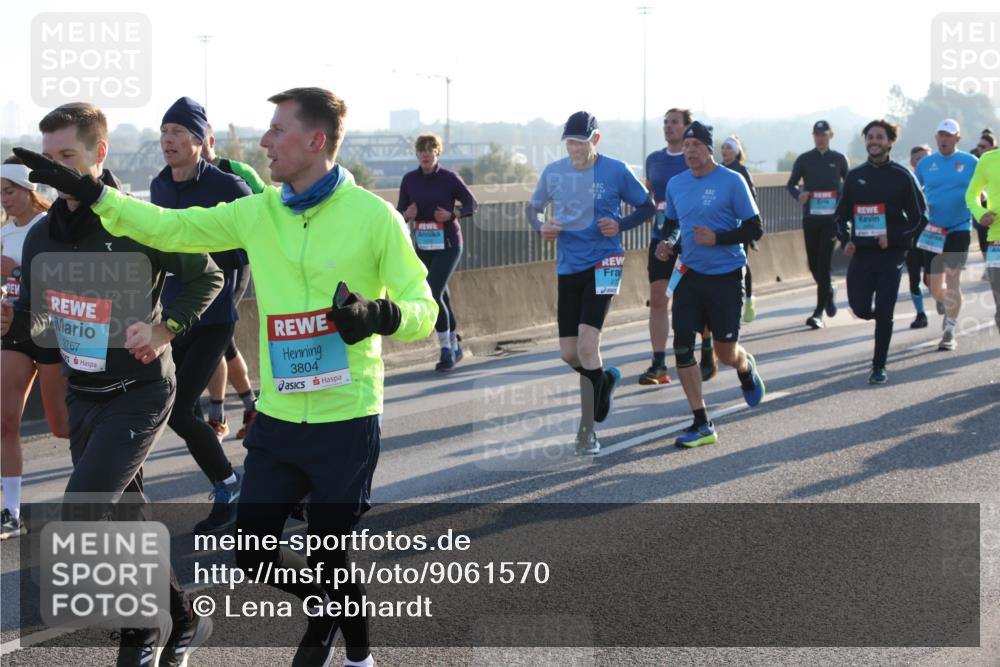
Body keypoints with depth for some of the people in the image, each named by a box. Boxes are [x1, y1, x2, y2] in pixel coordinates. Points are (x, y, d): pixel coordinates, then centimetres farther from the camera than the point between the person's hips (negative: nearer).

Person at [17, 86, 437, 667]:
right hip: (278, 419, 5)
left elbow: (424, 309, -8)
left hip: (347, 423, -5)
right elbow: (170, 227, 7)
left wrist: (379, 314, -29)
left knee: (331, 562, 1)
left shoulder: (372, 215, -11)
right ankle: (324, 613, 39)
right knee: (253, 554, 9)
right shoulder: (257, 213, 3)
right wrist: (89, 192, 0)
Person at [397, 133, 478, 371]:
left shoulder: (449, 178, -8)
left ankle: (446, 349, -6)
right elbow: (400, 211, 9)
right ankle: (454, 347, 26)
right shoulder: (409, 180, 3)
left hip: (448, 246, -5)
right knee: (441, 297, 12)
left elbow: (472, 204, -2)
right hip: (423, 247, 5)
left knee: (433, 294, -17)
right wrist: (407, 215, -14)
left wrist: (452, 214, -18)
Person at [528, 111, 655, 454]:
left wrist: (620, 225, -13)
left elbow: (647, 208, 5)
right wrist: (541, 226, -4)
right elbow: (534, 207, 18)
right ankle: (605, 378, 39)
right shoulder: (553, 172, 4)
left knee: (587, 340, -19)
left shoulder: (616, 171, -5)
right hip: (568, 268, 5)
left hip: (604, 263, -4)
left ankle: (587, 429, -9)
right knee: (568, 354, 5)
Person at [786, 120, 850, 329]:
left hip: (831, 217, -2)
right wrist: (799, 194, -14)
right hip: (810, 217, 2)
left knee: (823, 263, -9)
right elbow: (791, 184, 7)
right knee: (813, 263, 8)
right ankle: (829, 293, 38)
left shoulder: (838, 159, 5)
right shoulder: (804, 159, 6)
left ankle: (819, 312, -8)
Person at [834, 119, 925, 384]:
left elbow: (917, 216, -1)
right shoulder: (855, 176, 7)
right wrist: (846, 239, -4)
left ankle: (879, 367, 8)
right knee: (861, 308, -1)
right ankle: (881, 317, 36)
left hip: (891, 253, -3)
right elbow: (841, 214, 13)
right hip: (861, 252, 3)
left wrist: (893, 238, -14)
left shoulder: (901, 176, -2)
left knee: (884, 313, -3)